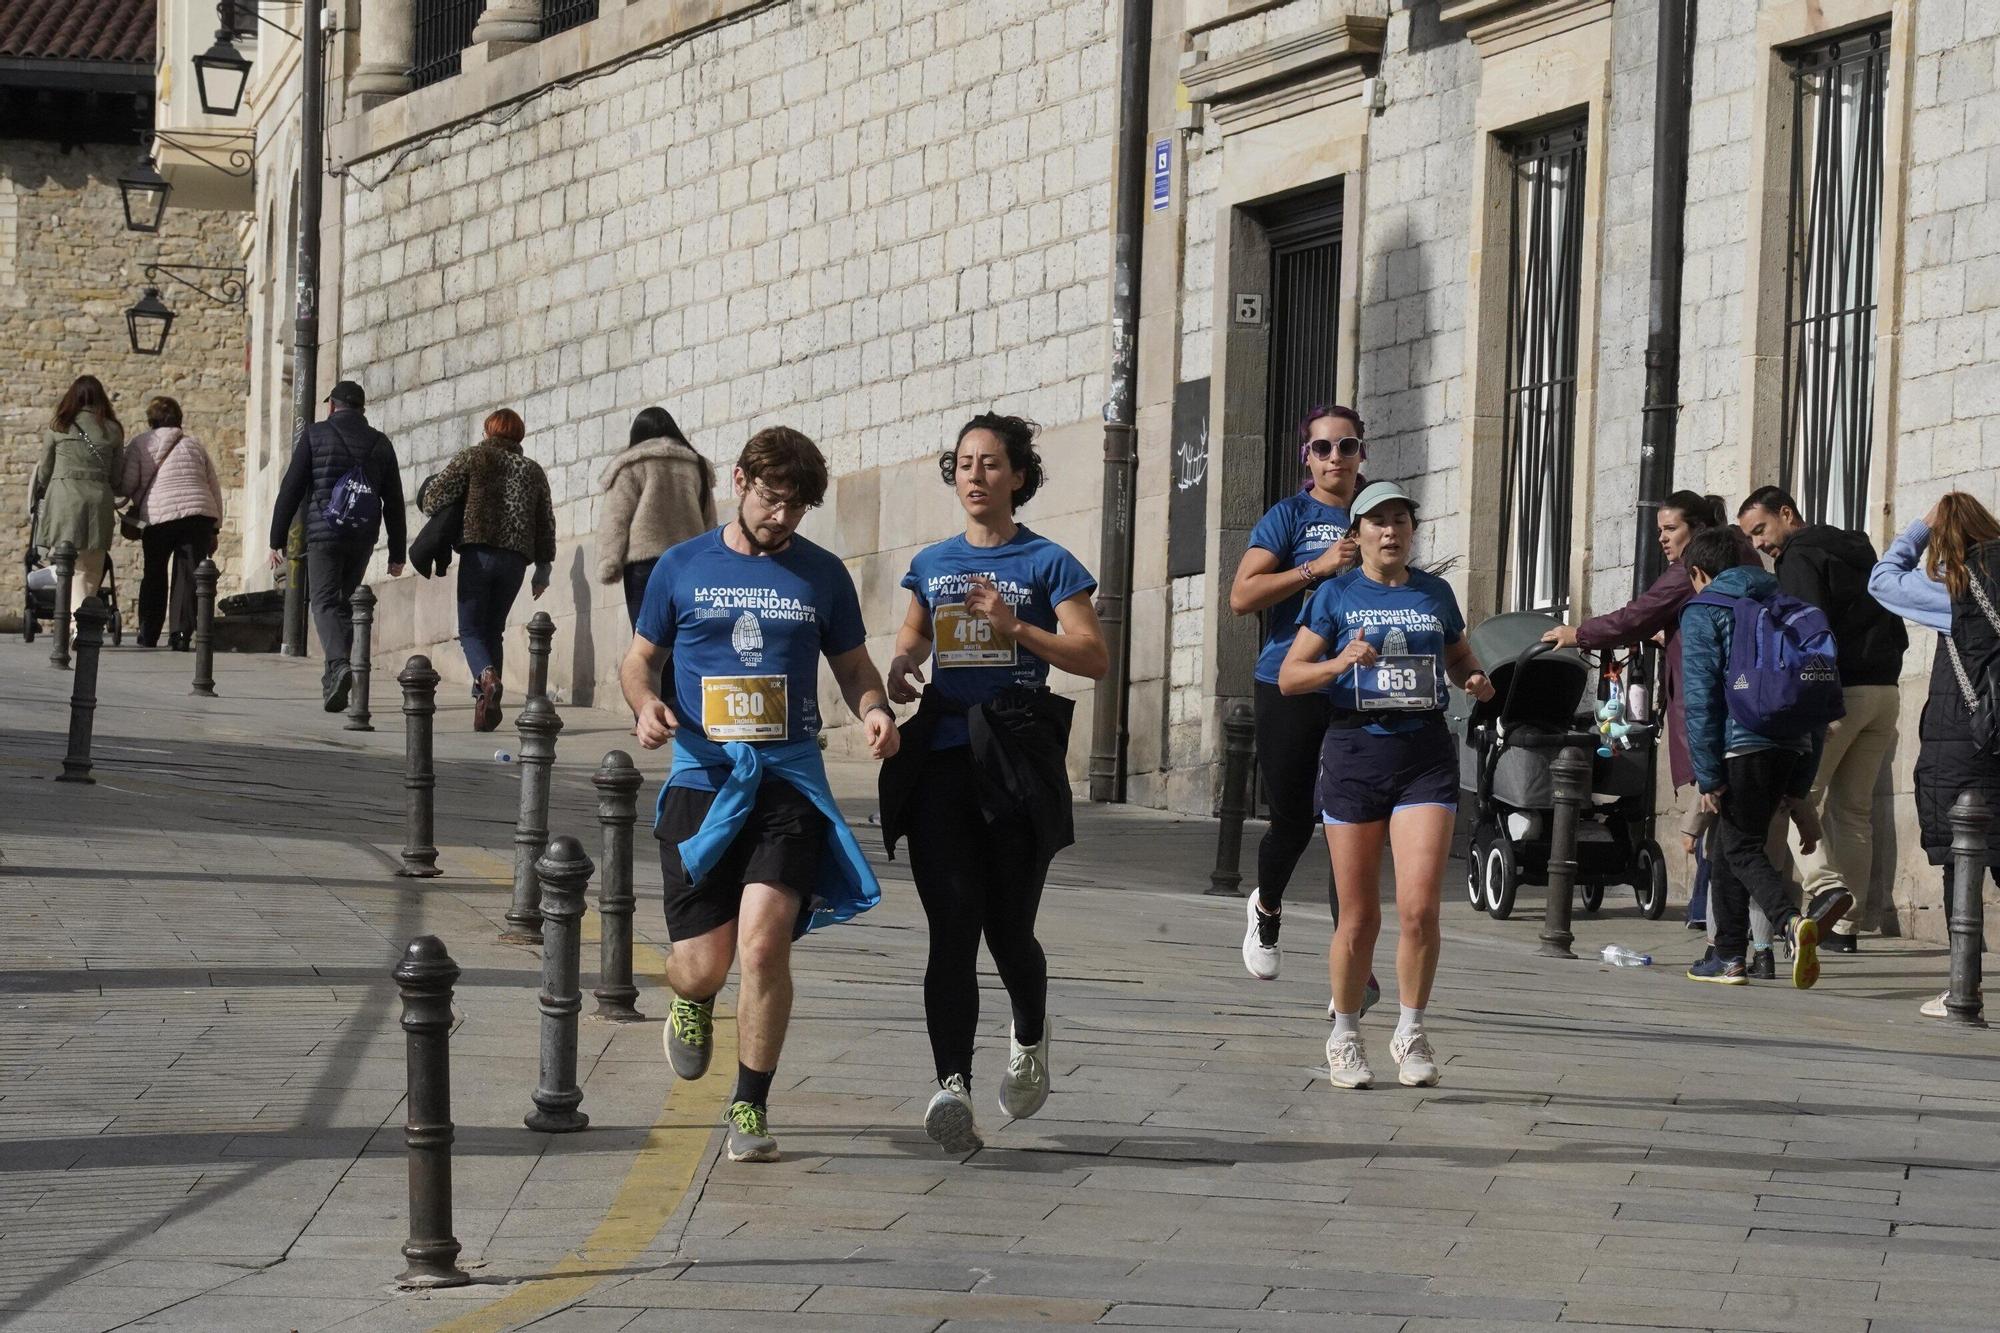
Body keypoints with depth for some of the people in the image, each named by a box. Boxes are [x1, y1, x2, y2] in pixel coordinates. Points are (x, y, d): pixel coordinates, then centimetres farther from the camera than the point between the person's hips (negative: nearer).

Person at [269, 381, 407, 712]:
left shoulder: (315, 435, 0)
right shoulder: (380, 444, 10)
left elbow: (291, 489, -2)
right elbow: (394, 501, 10)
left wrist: (277, 539, 1)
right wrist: (397, 553, 13)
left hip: (324, 534, -4)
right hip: (363, 538, 4)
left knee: (325, 602, -4)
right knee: (344, 602, 15)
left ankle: (339, 665, -28)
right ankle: (333, 681, 15)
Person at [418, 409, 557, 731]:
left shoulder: (472, 457, 4)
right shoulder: (533, 471, 16)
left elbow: (434, 497, -3)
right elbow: (546, 522, 14)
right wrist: (543, 568, 19)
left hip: (478, 552, -4)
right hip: (515, 558, 4)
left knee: (471, 629, 0)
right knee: (493, 628, 13)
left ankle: (486, 676, -30)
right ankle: (486, 704, 5)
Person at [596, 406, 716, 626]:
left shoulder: (631, 466, 3)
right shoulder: (697, 466, 19)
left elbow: (616, 520, -4)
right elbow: (709, 523, 20)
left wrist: (608, 566, -6)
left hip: (646, 560, -5)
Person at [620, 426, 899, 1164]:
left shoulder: (821, 575, 9)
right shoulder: (682, 568, 8)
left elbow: (853, 666, 18)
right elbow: (639, 660, 16)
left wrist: (874, 710, -4)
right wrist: (645, 705, -7)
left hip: (788, 778, 0)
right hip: (701, 777, 0)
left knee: (764, 942, -18)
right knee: (702, 962, -4)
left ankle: (751, 1107, -2)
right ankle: (694, 1005, 36)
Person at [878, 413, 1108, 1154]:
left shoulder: (1046, 564, 3)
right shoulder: (932, 564, 16)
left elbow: (1094, 657, -4)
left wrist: (1015, 627, -16)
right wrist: (899, 668, 6)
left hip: (1016, 759, -3)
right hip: (942, 761, 3)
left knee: (1009, 930, 1)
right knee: (953, 929, -10)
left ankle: (1029, 1039, 33)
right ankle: (953, 1086, -20)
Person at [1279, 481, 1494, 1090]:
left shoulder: (1435, 593, 11)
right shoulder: (1336, 595, 4)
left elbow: (1460, 657, 26)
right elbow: (1288, 675, 2)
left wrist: (1477, 680, 3)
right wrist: (1339, 663, -16)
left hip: (1425, 753, 1)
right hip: (1354, 749, -1)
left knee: (1419, 907, -13)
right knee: (1359, 916, 4)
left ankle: (1411, 1034, 3)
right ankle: (1344, 1036, 22)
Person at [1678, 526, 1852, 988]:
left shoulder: (1702, 613, 1)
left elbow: (1701, 699, -8)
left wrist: (1708, 776, -8)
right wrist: (1801, 783, 21)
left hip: (1741, 746, -7)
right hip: (1792, 744, 7)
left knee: (1741, 849, -2)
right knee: (1728, 847, 17)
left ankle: (1791, 922, -28)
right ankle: (1729, 956, 19)